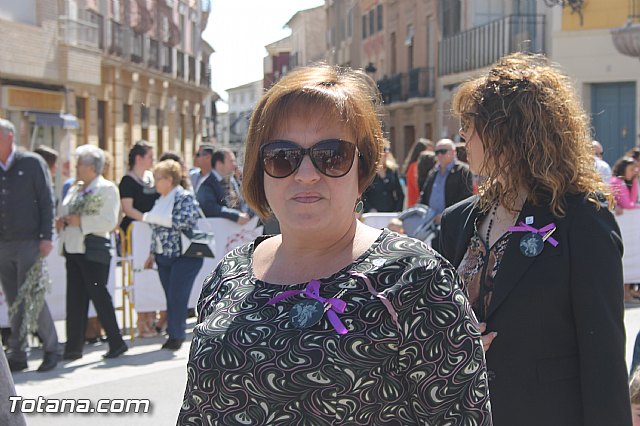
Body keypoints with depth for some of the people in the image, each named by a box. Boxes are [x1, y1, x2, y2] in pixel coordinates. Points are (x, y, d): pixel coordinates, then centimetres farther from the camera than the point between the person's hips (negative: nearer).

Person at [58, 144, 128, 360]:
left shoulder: (107, 188, -6)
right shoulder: (75, 189, 16)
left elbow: (110, 221, -16)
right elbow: (66, 213, 26)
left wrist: (81, 221, -17)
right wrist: (62, 222, 3)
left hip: (94, 251, -7)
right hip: (73, 249, 7)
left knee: (98, 294, -5)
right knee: (75, 298, 7)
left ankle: (116, 342, 5)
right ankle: (73, 347, 11)